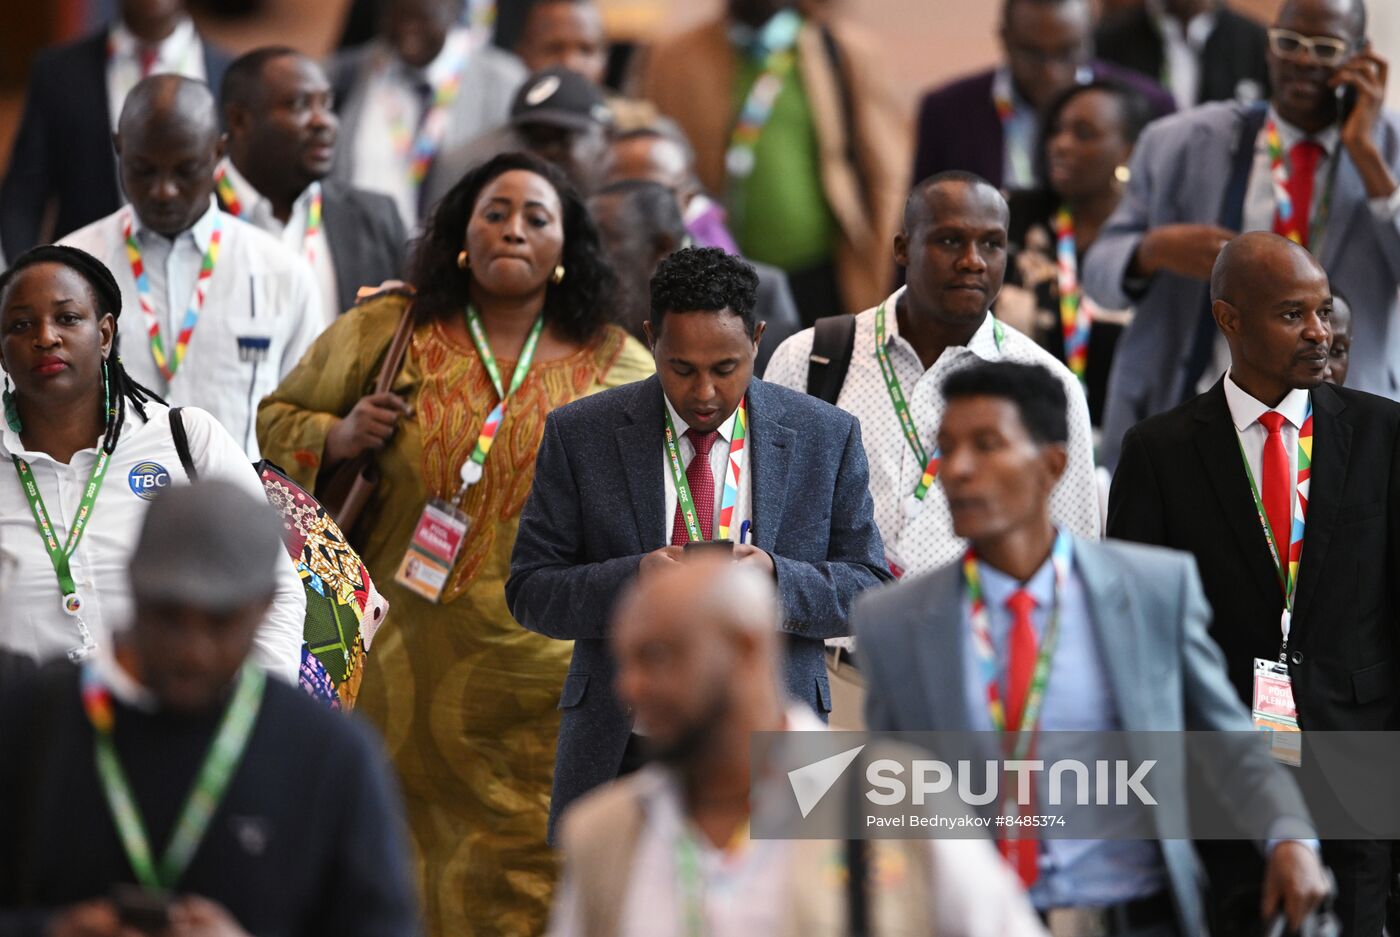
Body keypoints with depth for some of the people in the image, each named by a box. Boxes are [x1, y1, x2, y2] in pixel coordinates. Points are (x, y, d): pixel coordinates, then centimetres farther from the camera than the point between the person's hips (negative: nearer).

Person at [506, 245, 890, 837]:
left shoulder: (824, 437, 4)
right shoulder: (580, 434, 2)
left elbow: (869, 592, 4)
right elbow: (529, 591, 0)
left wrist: (777, 577, -17)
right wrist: (633, 579, -19)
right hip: (623, 759, 0)